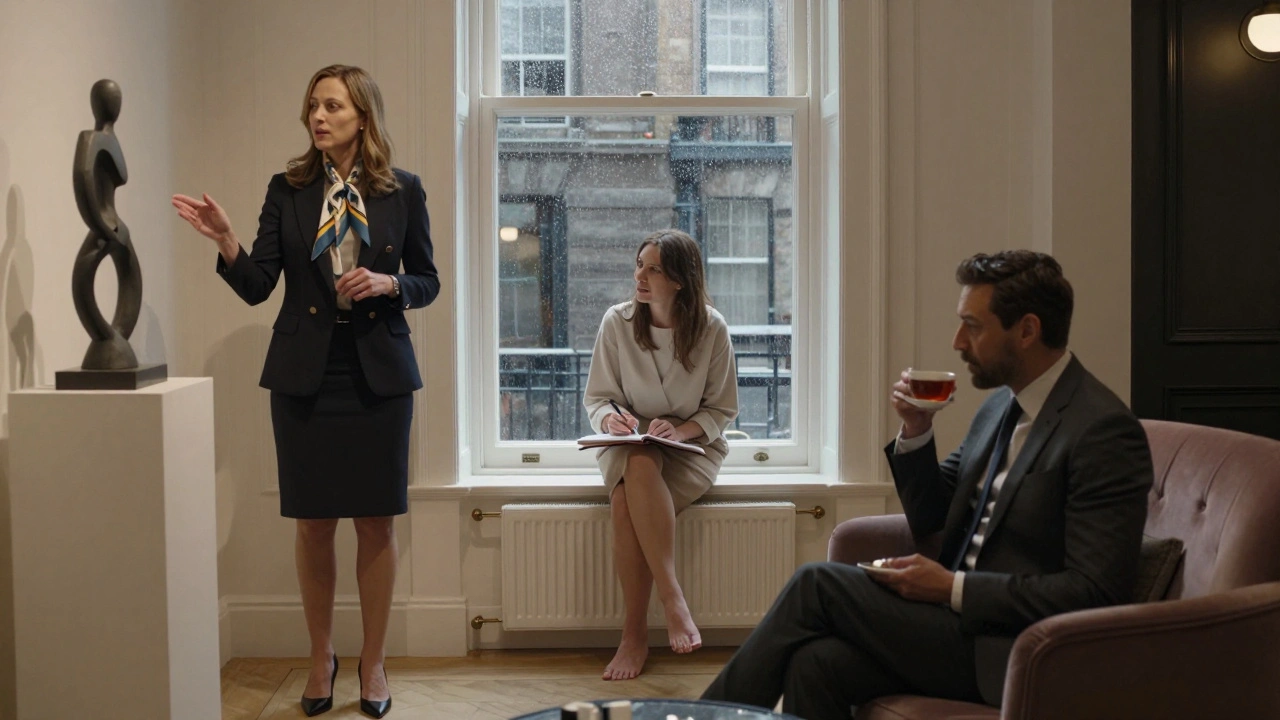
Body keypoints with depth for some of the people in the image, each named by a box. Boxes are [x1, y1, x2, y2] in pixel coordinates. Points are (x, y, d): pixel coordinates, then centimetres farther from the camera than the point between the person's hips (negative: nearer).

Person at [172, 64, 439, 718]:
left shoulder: (403, 192, 2)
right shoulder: (287, 191, 4)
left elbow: (427, 282, 7)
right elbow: (256, 287, -2)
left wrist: (386, 283, -13)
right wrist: (225, 242, -20)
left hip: (378, 373, -1)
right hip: (305, 374, 1)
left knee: (377, 522, 3)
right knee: (313, 522, 7)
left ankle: (373, 663, 19)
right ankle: (321, 658, 24)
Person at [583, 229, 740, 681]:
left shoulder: (711, 329, -6)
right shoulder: (617, 322, -2)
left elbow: (722, 409, 1)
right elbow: (595, 397, 5)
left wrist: (681, 429, -17)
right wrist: (611, 418, -19)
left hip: (692, 447, -2)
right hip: (629, 444, 2)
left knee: (625, 501, -33)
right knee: (640, 466, -37)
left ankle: (634, 633, -28)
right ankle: (673, 599, -32)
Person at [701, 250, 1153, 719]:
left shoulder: (1105, 430, -14)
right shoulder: (1001, 404, 12)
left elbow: (1093, 591, -19)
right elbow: (927, 519, 18)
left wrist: (952, 588, -19)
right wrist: (916, 433, 0)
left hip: (1014, 660, -7)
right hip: (961, 623, 7)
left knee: (818, 584, -13)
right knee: (816, 663, -18)